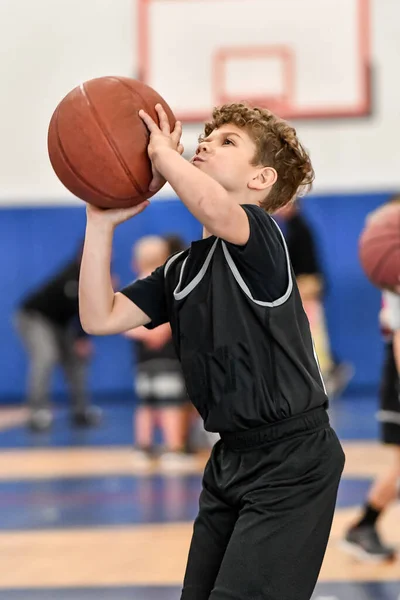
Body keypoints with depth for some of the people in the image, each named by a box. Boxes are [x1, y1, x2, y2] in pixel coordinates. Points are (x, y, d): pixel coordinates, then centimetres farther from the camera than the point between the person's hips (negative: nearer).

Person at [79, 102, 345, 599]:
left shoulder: (260, 232, -12)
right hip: (230, 459, 8)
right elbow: (100, 317, 3)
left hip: (291, 462, -8)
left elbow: (213, 207, -36)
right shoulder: (181, 271, 11)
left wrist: (163, 153, -20)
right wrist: (102, 222, 0)